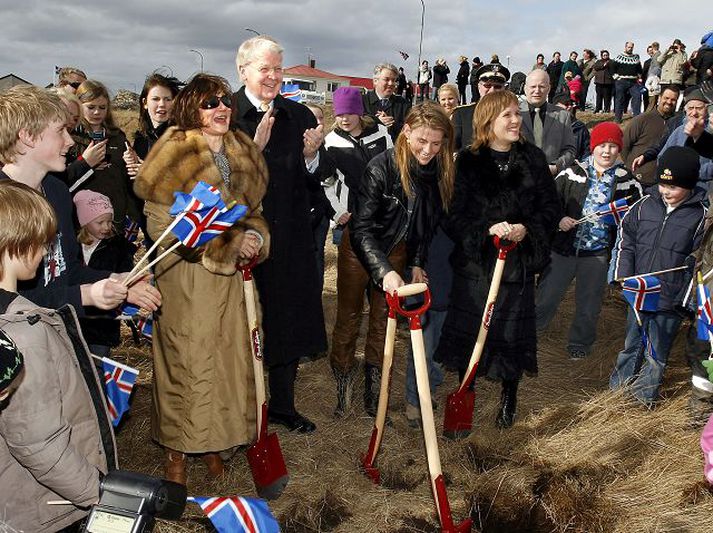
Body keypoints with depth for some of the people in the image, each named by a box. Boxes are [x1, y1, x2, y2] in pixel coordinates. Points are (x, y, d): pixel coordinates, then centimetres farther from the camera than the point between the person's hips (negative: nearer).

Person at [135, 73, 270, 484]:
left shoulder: (243, 153, 8)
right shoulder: (176, 153, -10)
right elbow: (162, 224, -14)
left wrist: (256, 238, -6)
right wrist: (232, 242, -18)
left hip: (230, 274, 6)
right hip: (185, 275, -5)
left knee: (227, 356, 11)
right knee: (186, 360, 2)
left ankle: (212, 441, 30)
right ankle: (177, 449, 21)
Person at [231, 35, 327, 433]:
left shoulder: (299, 116, 7)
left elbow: (314, 183, 8)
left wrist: (310, 156, -10)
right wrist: (255, 147, -23)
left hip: (292, 238, 4)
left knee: (291, 321, 12)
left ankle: (283, 404, 31)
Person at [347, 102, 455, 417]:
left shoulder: (439, 172, -13)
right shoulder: (382, 167, -29)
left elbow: (429, 222, 3)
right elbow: (362, 228, -31)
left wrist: (417, 263, -3)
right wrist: (384, 271, -42)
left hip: (397, 251, 4)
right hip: (360, 249, -4)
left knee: (383, 320, 8)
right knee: (350, 314, 8)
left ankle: (373, 392, 20)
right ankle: (341, 381, 27)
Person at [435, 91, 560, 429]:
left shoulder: (533, 159, 2)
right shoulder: (468, 162, -4)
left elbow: (550, 207, 2)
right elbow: (455, 215, -8)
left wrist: (527, 229, -17)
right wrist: (488, 229, -24)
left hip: (518, 262, 2)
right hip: (474, 261, -1)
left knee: (513, 330, 8)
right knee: (470, 328, 6)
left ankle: (508, 399, 32)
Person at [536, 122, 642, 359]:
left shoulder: (627, 181, 1)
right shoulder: (572, 173, -2)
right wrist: (558, 219, -17)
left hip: (598, 252, 1)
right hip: (563, 247, 0)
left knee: (588, 304, 13)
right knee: (547, 295, 8)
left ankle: (580, 342, 34)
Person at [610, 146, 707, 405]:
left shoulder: (701, 215, -8)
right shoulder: (646, 204, 1)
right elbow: (626, 240, 9)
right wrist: (623, 275, 0)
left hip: (671, 299, -3)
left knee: (656, 354, 11)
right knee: (631, 346, 19)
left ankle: (643, 399, 27)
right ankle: (615, 391, 33)